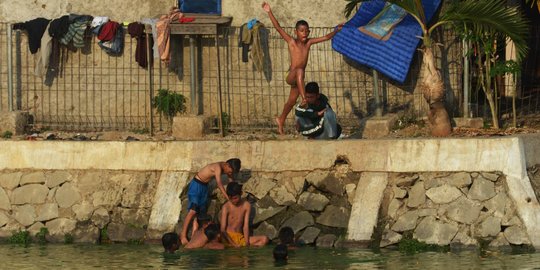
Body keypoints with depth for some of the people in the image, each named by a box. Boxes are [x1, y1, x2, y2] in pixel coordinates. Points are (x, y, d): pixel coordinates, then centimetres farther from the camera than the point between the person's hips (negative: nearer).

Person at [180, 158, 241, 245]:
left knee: (200, 212, 0)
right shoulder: (218, 167, -26)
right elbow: (219, 184, -34)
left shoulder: (226, 168, 0)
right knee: (193, 211, -17)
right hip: (196, 185, -9)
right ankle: (183, 235, -15)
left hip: (204, 186, 9)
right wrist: (228, 198, -37)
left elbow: (231, 180, 12)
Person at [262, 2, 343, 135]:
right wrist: (269, 12, -22)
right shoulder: (292, 42, -7)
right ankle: (304, 98, -48)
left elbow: (326, 37, 12)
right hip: (290, 76, -6)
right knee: (300, 70, -39)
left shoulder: (308, 42, 5)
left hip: (298, 79, 6)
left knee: (291, 102, 18)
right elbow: (278, 28, -15)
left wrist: (336, 30, 4)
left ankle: (281, 120, 42)